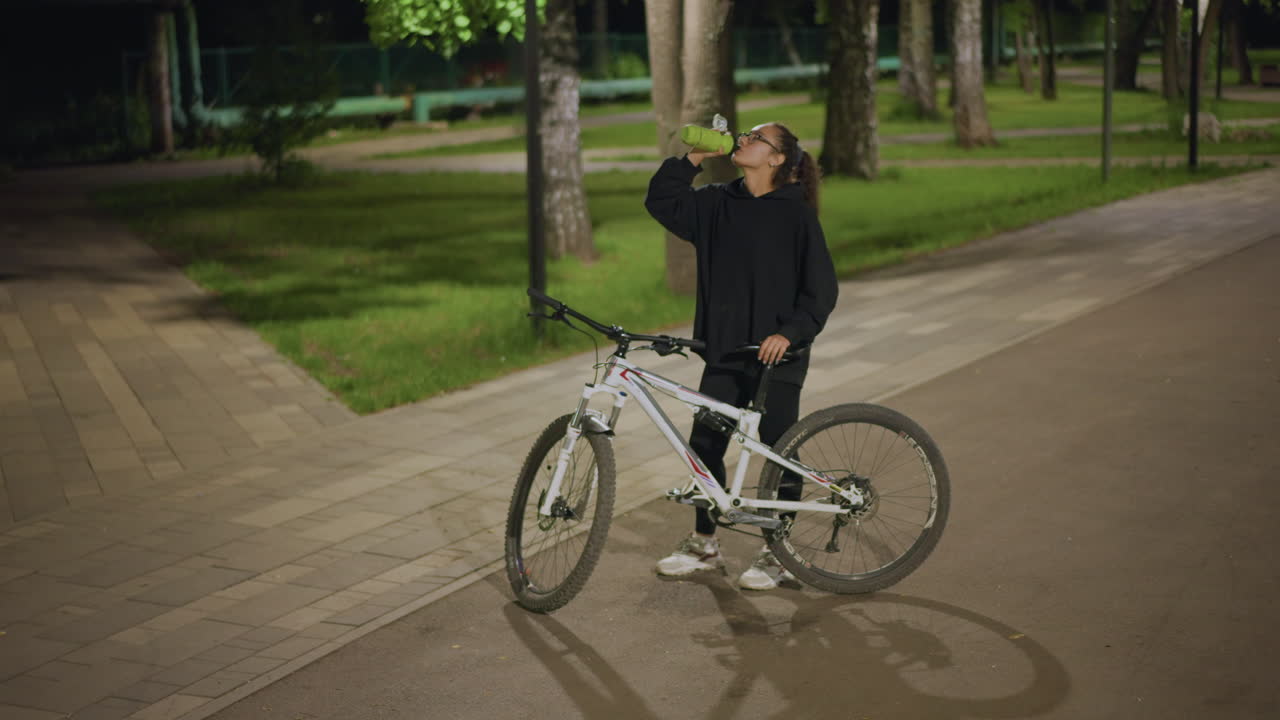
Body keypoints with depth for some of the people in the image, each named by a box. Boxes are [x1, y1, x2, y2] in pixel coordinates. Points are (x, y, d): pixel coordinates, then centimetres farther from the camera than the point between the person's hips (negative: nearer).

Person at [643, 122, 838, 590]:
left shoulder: (796, 214, -9)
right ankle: (704, 543, 25)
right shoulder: (718, 204, 7)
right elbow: (662, 201, 10)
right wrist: (694, 159, 1)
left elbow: (821, 288, -10)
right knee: (704, 445, 9)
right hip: (725, 349, 5)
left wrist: (789, 331, -20)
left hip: (777, 354, -5)